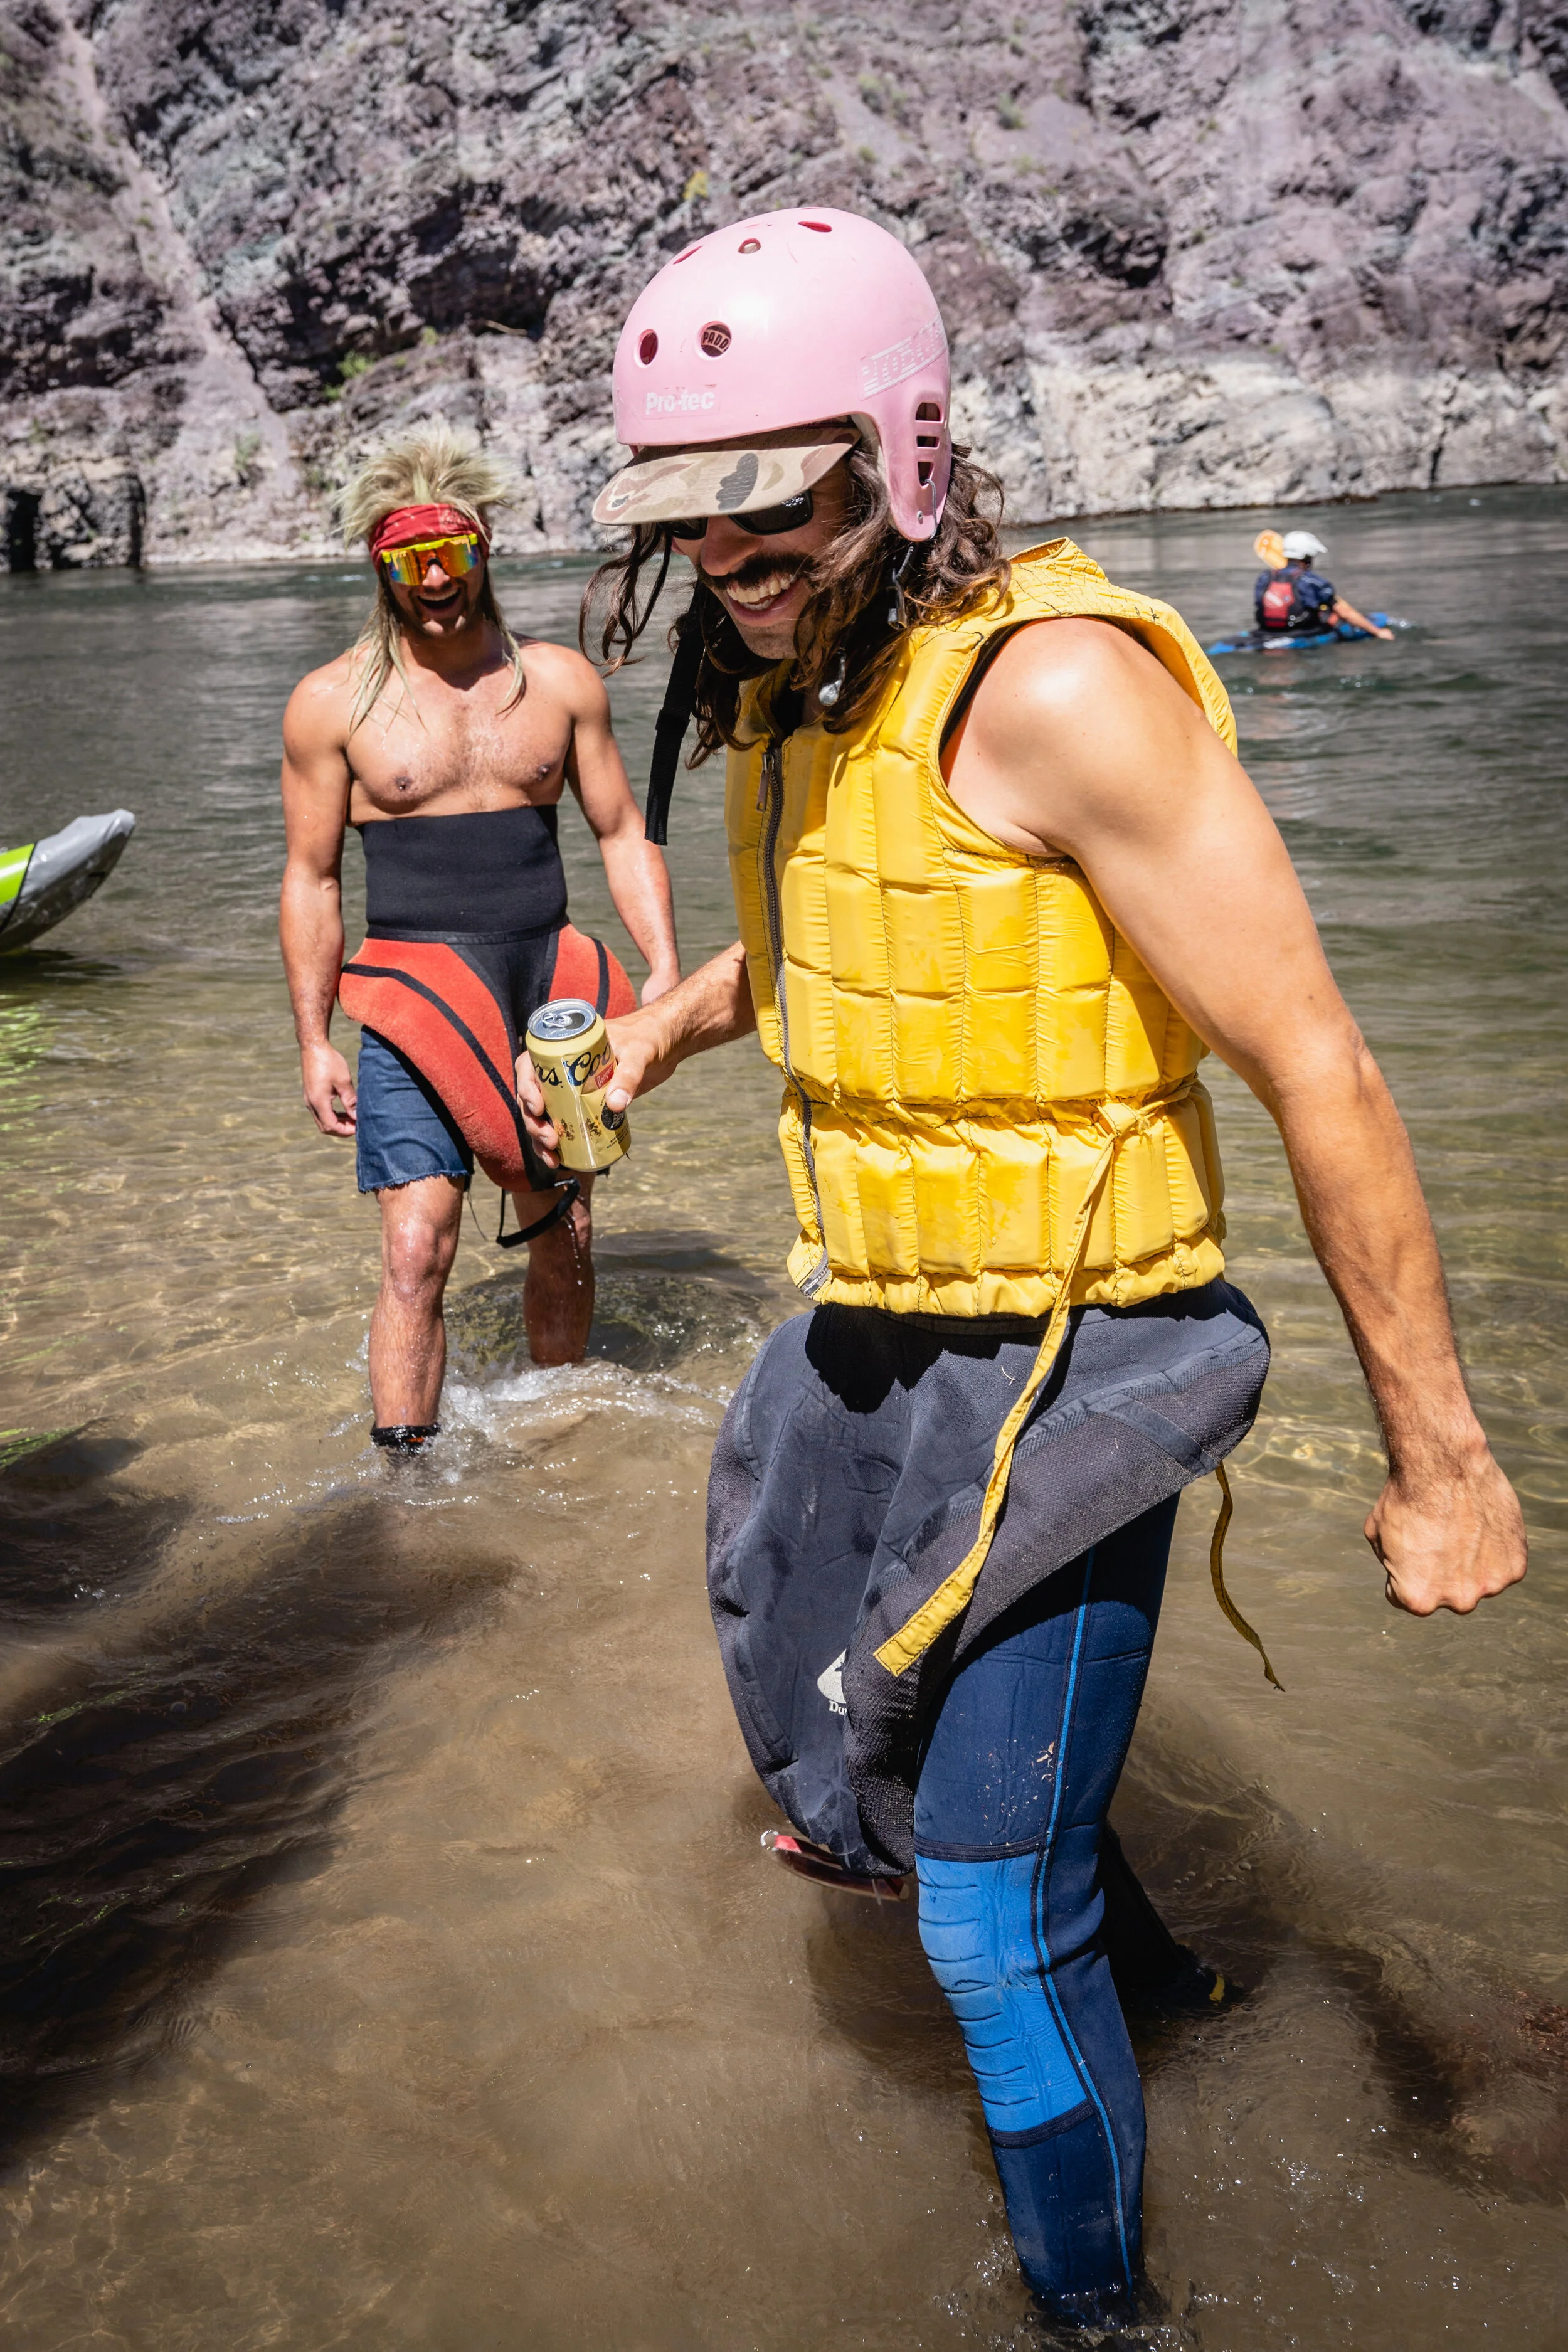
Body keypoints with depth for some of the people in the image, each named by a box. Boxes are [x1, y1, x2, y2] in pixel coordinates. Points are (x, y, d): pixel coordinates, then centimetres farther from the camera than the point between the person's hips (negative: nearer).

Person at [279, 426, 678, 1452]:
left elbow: (623, 832, 10)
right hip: (416, 993, -3)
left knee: (565, 1237, 9)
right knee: (418, 1248, -13)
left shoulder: (561, 681, 6)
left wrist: (665, 965, -3)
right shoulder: (332, 702, -1)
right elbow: (312, 879, 3)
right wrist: (314, 1042, -1)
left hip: (553, 982, 3)